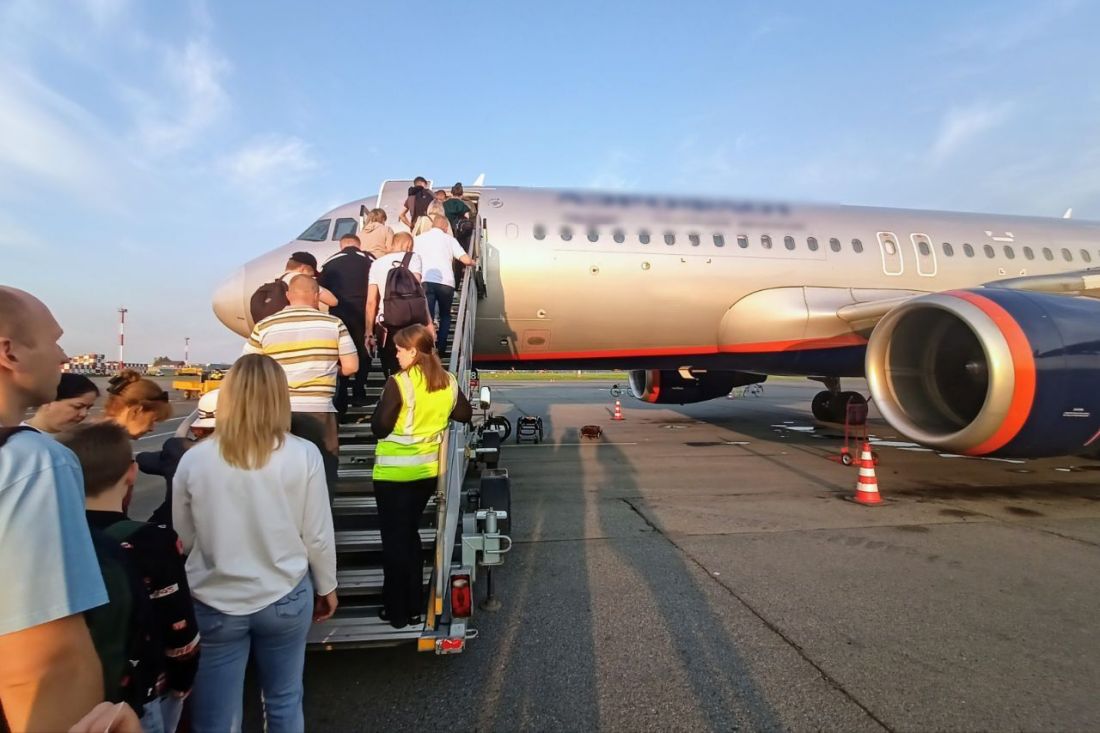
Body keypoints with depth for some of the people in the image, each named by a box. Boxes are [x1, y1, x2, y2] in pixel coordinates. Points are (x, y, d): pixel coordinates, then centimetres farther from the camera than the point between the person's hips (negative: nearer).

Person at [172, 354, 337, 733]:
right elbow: (318, 536, -7)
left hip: (215, 603, 1)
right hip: (285, 598, 0)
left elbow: (183, 538, 2)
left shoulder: (194, 459, -11)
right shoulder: (303, 454, -15)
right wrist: (326, 587, 9)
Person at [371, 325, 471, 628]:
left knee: (394, 539, 9)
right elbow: (464, 414, 10)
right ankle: (414, 606, 28)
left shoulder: (399, 383, -20)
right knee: (410, 533, 20)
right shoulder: (448, 382, -3)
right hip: (428, 469, 6)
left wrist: (384, 406, 0)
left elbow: (379, 428, -17)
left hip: (395, 472, -6)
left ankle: (397, 611, 19)